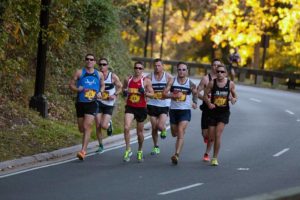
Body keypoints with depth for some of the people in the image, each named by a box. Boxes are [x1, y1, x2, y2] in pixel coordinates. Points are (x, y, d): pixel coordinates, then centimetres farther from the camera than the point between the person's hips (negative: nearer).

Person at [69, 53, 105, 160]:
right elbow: (71, 84, 3)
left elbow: (102, 85, 22)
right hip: (80, 103, 1)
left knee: (87, 126, -16)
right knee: (81, 128, 9)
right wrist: (77, 89, -18)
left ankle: (83, 150, -18)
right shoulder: (79, 72, 0)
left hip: (92, 103, -1)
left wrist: (100, 92, 1)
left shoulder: (99, 74, 7)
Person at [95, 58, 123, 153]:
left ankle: (109, 124, 25)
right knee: (98, 126, -1)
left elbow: (120, 87, 3)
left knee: (104, 126, -13)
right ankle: (100, 145, 16)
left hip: (109, 103, -2)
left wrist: (115, 95, -12)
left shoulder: (113, 76, -6)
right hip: (98, 103, 2)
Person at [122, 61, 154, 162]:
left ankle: (140, 151, 31)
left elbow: (152, 94, -3)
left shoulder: (146, 81, -3)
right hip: (130, 107, 2)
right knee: (126, 128, -19)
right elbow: (124, 89, 21)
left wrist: (144, 93, -23)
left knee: (140, 132, 10)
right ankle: (128, 150, -10)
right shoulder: (128, 79, 6)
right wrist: (124, 92, -3)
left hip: (141, 108, -2)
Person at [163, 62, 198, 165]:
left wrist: (194, 102, 13)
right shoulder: (172, 82, -3)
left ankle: (176, 155, -25)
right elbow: (164, 93, -10)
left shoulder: (191, 84, -2)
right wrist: (175, 95, -23)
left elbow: (195, 92, 19)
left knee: (180, 133, -17)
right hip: (173, 110, 2)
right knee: (174, 133, 16)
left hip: (185, 111, -2)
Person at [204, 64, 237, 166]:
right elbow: (205, 95, -1)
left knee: (218, 135, -15)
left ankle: (215, 158, -2)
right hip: (213, 111, 1)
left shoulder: (230, 84, -3)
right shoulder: (212, 83, -6)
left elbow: (234, 96, 9)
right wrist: (209, 103, -20)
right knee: (211, 136, 5)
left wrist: (234, 99, -14)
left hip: (224, 112, -1)